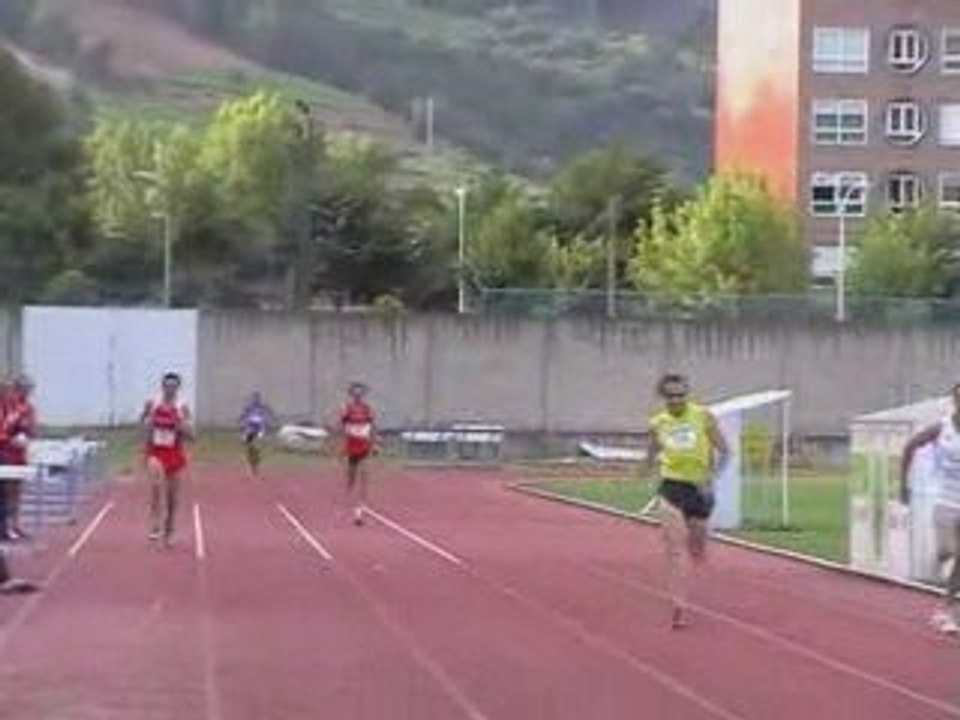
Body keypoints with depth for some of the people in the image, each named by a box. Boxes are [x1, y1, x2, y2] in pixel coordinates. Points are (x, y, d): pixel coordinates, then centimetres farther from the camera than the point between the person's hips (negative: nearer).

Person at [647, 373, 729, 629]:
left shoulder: (704, 417, -3)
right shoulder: (658, 423, 2)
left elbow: (723, 451, -2)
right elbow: (653, 456, 19)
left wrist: (711, 476, -15)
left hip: (700, 488, 1)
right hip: (672, 488, 0)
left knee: (697, 550, 12)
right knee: (674, 546, -12)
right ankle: (677, 606, -10)